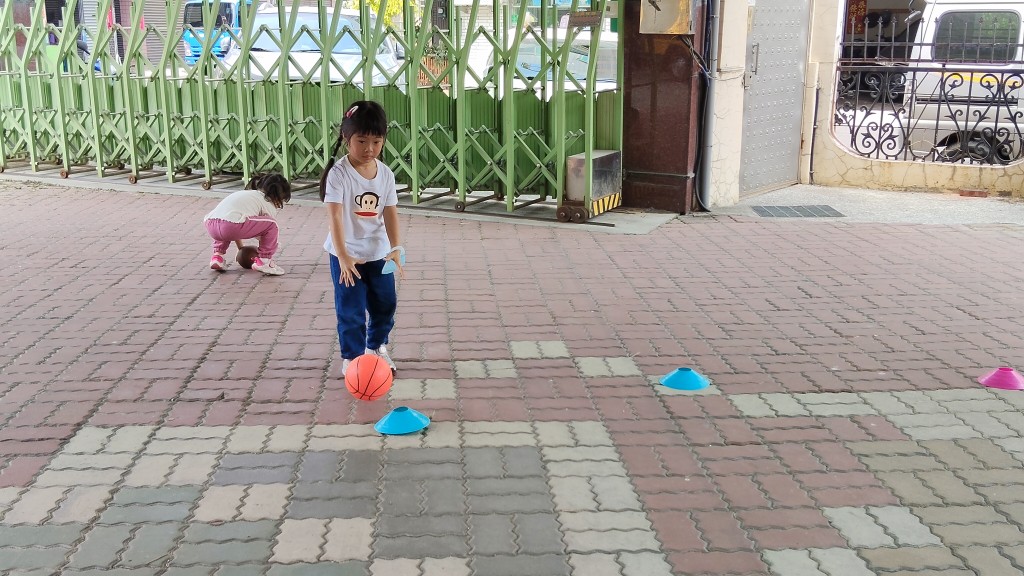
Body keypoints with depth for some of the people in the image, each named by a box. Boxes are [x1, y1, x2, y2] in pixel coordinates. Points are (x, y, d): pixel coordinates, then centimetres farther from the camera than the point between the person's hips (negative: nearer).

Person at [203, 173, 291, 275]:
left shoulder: (245, 194, 38)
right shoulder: (268, 204, 15)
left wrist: (241, 248, 55)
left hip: (209, 222, 8)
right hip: (229, 226, -8)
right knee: (271, 224, 3)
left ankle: (217, 255, 29)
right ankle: (263, 260, 8)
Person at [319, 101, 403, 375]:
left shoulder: (385, 174, -3)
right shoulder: (338, 174, -18)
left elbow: (390, 214, -4)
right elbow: (334, 216, -24)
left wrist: (395, 249, -17)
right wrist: (343, 256, -33)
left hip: (379, 253, 5)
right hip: (346, 255, -5)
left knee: (385, 303, 17)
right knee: (351, 310, 2)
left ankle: (377, 346, 40)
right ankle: (351, 357, 19)